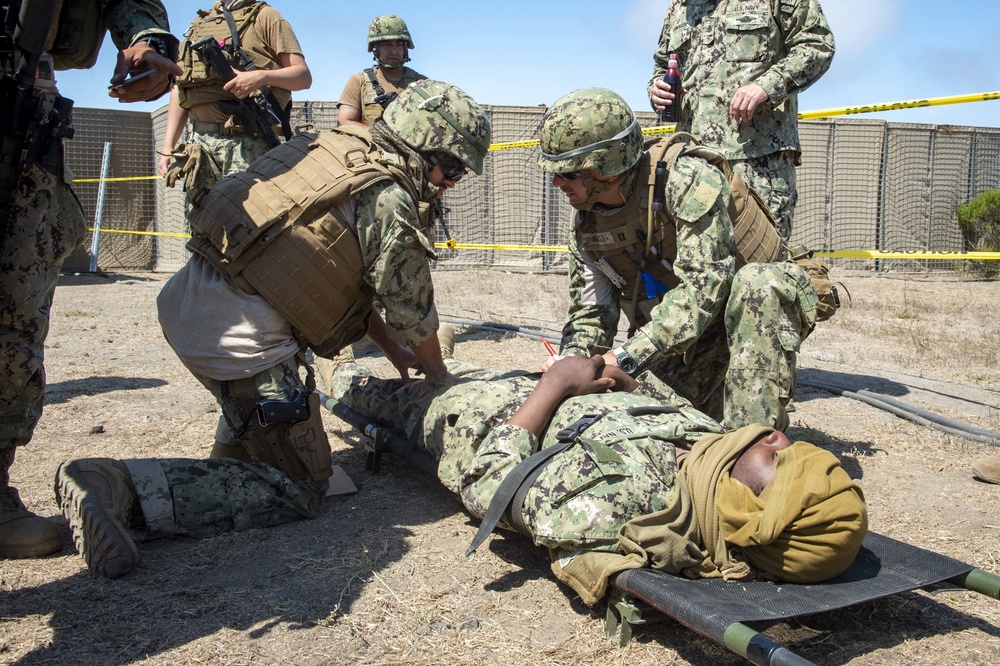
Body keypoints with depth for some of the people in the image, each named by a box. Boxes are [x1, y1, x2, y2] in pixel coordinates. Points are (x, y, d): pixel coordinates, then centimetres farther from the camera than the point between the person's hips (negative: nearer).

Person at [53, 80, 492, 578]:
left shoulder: (340, 148, 17)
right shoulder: (391, 200, -10)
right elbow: (414, 316, 0)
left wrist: (393, 350, 27)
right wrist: (438, 376, 20)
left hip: (184, 300, 10)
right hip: (234, 333, -10)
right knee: (298, 492, 1)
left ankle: (232, 460, 32)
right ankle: (124, 484, -13)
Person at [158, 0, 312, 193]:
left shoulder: (264, 16, 9)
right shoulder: (198, 24, 24)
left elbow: (303, 76, -1)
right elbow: (179, 86, 23)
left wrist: (261, 76, -20)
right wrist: (168, 146, 15)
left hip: (246, 143, -5)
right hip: (200, 142, 5)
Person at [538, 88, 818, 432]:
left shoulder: (686, 180, -21)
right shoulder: (584, 225, 1)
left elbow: (705, 285, -30)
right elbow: (590, 314, 6)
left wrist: (625, 357, -34)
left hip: (750, 328, -6)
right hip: (676, 349, 7)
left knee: (758, 282, -37)